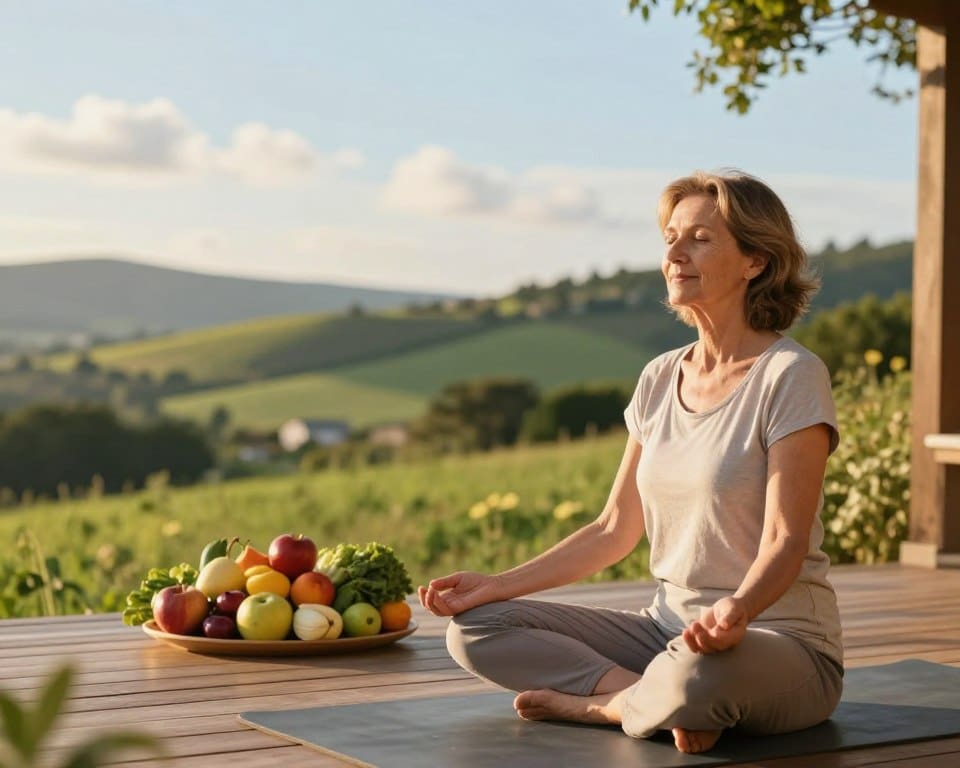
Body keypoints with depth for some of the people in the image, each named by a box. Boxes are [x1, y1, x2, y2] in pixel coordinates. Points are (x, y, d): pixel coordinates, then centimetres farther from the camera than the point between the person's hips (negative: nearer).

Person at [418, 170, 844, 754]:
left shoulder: (791, 376, -11)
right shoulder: (660, 380, 9)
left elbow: (786, 542, -18)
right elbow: (615, 531, 12)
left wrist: (736, 610, -39)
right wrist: (497, 585, 3)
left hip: (780, 641, -7)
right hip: (669, 626, 7)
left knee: (699, 673, -43)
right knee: (475, 630, -5)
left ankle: (595, 703, -12)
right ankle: (648, 697, -15)